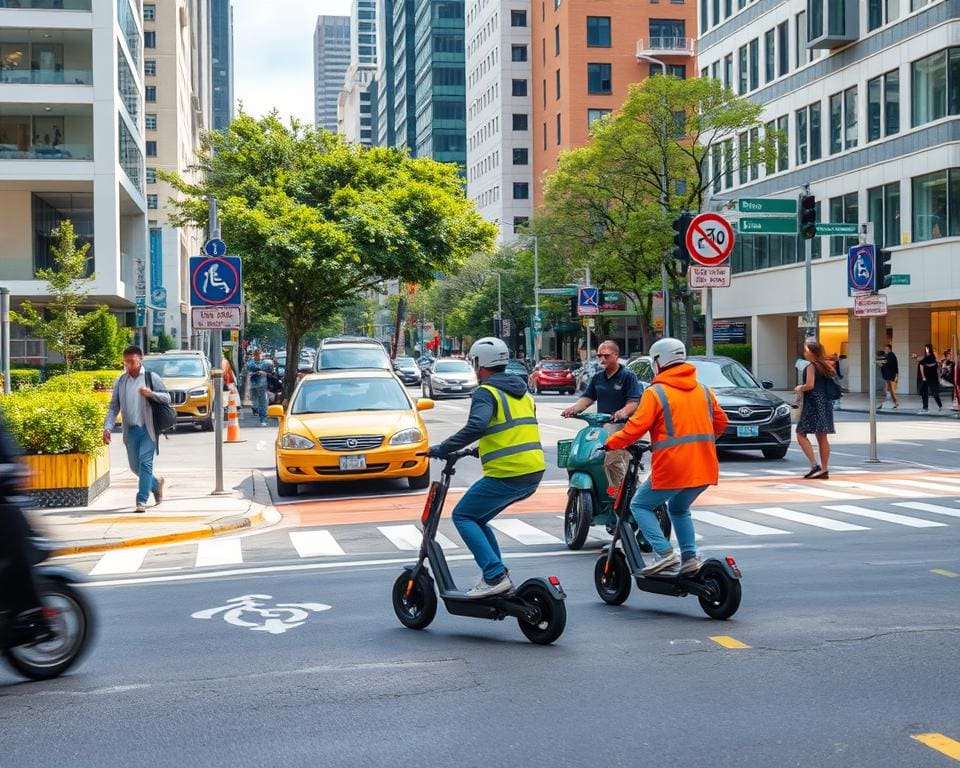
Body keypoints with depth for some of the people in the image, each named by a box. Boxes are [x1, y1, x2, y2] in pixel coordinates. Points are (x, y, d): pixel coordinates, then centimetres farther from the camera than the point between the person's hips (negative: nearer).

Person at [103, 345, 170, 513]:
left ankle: (142, 501, -10)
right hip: (131, 430, 5)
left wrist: (151, 394, -19)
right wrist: (107, 427, -4)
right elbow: (114, 406, 8)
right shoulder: (120, 381, 9)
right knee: (135, 466, 11)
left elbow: (167, 397, 0)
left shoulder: (151, 378, -1)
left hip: (148, 429, -5)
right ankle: (156, 483, 37)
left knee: (145, 463, -12)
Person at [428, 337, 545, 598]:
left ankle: (495, 576, -10)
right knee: (477, 518, 21)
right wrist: (483, 450, 34)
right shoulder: (521, 391, 19)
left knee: (463, 516, 2)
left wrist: (442, 449, -19)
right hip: (533, 472, 9)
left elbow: (476, 426, -26)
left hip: (506, 474, -9)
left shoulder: (486, 392, -8)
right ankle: (498, 576, 16)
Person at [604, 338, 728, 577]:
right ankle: (690, 557, 12)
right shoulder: (703, 390, 13)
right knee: (679, 510, 26)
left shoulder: (656, 392, -6)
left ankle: (664, 553, -8)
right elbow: (721, 422, 19)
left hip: (673, 467, -7)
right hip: (704, 467, 7)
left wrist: (611, 443, 2)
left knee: (640, 506, 9)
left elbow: (637, 427, -11)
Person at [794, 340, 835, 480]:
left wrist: (799, 388, -2)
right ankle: (824, 469, 9)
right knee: (822, 437, 9)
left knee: (801, 434, -4)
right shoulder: (824, 365, 14)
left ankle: (814, 465, -12)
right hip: (825, 403, 9)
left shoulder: (811, 366, -11)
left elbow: (810, 385, -21)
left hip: (813, 403, -9)